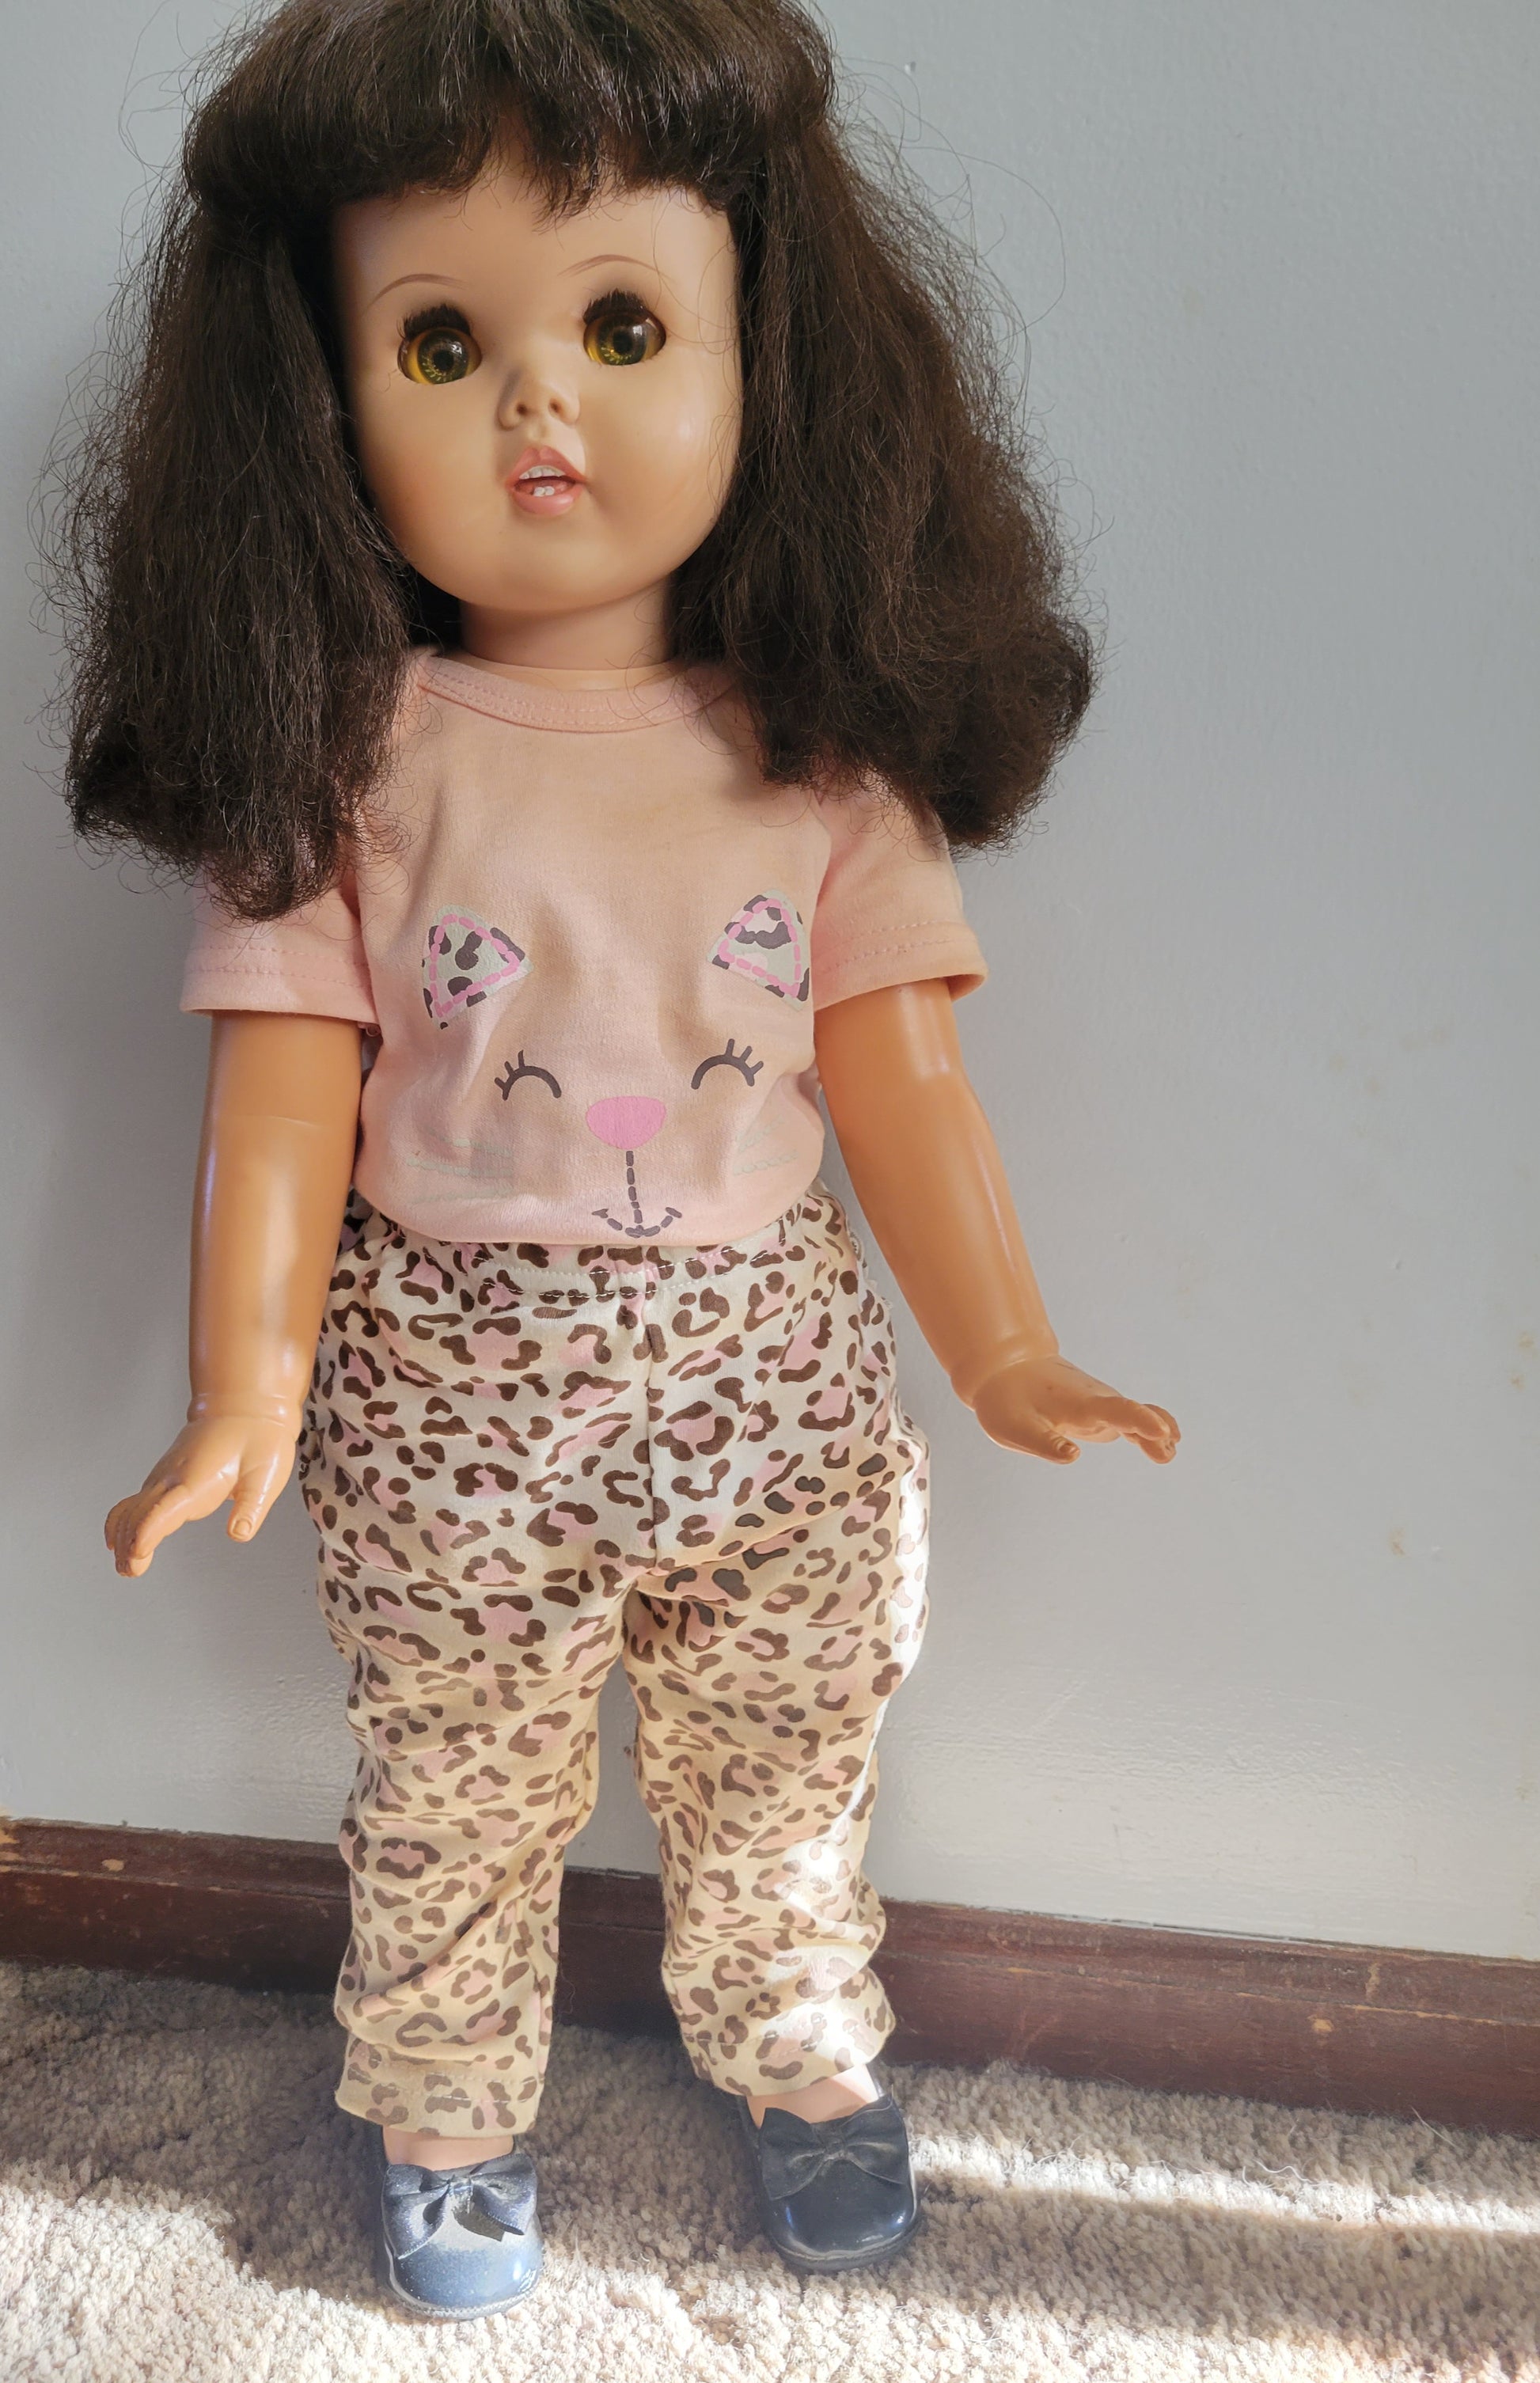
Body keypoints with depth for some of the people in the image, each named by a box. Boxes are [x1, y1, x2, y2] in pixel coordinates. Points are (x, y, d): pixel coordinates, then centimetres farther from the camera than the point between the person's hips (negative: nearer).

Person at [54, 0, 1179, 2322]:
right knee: (454, 1808, 17)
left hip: (782, 1376, 2)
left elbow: (895, 1066, -2)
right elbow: (286, 1081, -9)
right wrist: (245, 1390, -14)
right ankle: (450, 2115, 45)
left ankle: (804, 2055, 50)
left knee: (783, 1781, 21)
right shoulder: (338, 750, -11)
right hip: (453, 1402, -1)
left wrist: (1006, 1353, -3)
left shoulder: (824, 748, -6)